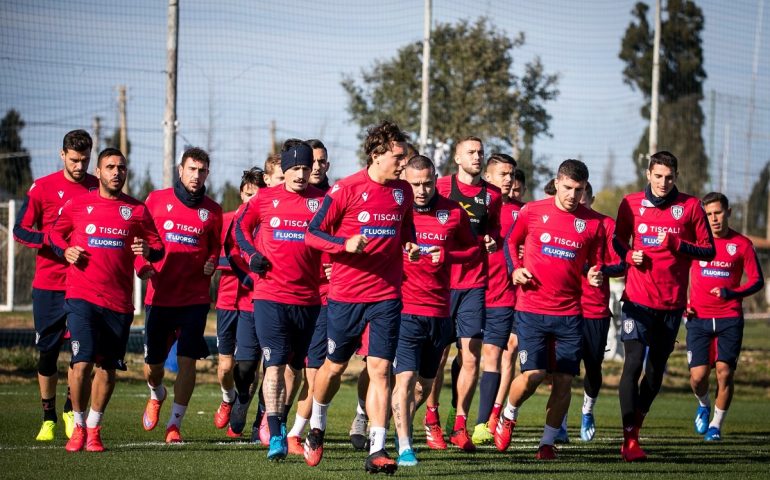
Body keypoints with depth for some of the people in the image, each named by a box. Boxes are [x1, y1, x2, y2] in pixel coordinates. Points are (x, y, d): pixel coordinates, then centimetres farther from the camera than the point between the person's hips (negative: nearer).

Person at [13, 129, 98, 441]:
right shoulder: (43, 188, -1)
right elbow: (20, 230, -1)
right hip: (48, 284, -1)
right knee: (47, 352, 4)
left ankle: (71, 411, 14)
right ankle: (48, 419, 16)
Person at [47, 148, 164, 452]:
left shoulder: (137, 210, 7)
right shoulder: (77, 205, 6)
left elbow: (157, 246, 12)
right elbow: (55, 233, 20)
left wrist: (148, 250, -11)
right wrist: (65, 251, -1)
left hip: (119, 301, 2)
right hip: (82, 297, -2)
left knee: (108, 367, 5)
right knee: (83, 361, -14)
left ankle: (94, 428, 23)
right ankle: (78, 425, 5)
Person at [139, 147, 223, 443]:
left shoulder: (211, 211, 6)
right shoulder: (157, 200, 2)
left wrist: (211, 263, -2)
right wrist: (142, 266, -9)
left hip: (195, 298, 0)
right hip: (159, 295, 0)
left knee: (187, 360, -9)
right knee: (153, 363, 8)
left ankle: (175, 423, 1)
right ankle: (156, 396, 43)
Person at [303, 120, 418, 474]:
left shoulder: (403, 191, 7)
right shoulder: (346, 189, -9)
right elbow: (312, 233, -7)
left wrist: (410, 246, 2)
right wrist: (345, 243, -24)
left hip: (387, 295, 3)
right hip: (346, 295, -2)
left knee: (380, 369, -7)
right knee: (334, 366, 11)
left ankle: (376, 451, -9)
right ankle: (317, 426, 38)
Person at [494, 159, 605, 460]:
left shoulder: (593, 223, 3)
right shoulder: (532, 212, 0)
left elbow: (595, 263, 13)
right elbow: (511, 242, 15)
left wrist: (595, 275, -10)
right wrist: (515, 269, -3)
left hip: (570, 313, 2)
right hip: (531, 309, -2)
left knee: (563, 380, -2)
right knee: (533, 374, -11)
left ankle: (547, 442, 13)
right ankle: (508, 417, 19)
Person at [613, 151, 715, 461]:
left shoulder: (690, 206, 2)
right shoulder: (631, 204, 4)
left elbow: (708, 250, 2)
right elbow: (618, 240, 17)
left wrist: (678, 245, -14)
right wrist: (629, 255, -5)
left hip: (672, 303, 1)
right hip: (638, 299, -1)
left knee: (655, 370, 8)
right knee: (633, 364, -14)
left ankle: (634, 429, 26)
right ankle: (630, 440, -15)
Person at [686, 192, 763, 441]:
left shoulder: (742, 244, 0)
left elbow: (757, 280, 2)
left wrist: (731, 293, -15)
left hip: (729, 318, -1)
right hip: (698, 318, 1)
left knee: (725, 372, -8)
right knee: (698, 376, -7)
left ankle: (716, 424, 11)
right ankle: (704, 405, 27)